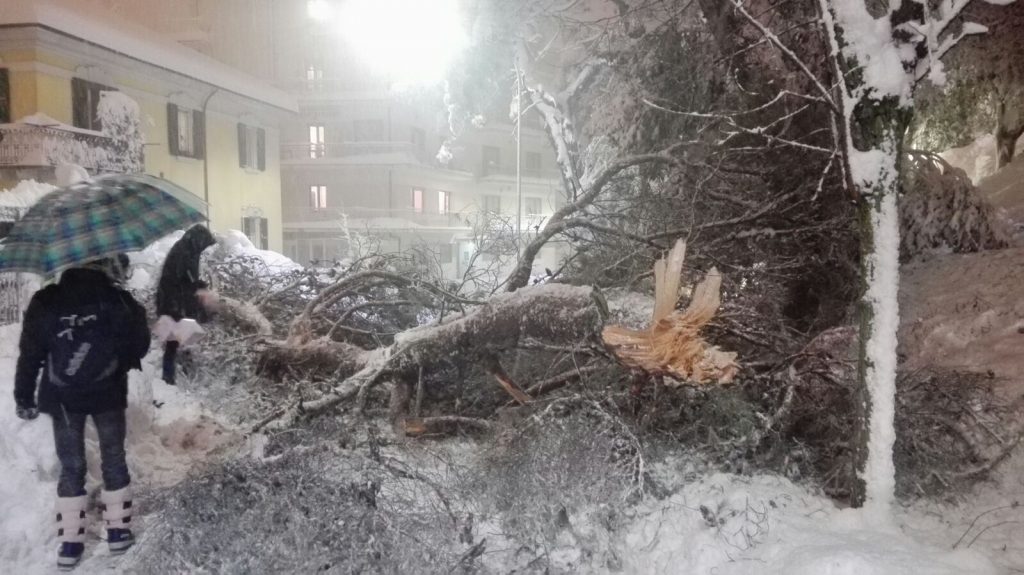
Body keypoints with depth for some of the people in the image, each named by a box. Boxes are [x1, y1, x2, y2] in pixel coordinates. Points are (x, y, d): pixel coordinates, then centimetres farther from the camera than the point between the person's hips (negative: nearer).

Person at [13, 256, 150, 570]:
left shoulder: (44, 302, -9)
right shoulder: (120, 300, -13)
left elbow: (29, 354, -3)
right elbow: (140, 346, -4)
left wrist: (23, 396, 8)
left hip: (62, 398, 1)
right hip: (107, 395, -1)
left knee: (71, 467, 11)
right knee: (113, 461, 14)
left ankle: (70, 541, 15)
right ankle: (118, 530, 21)